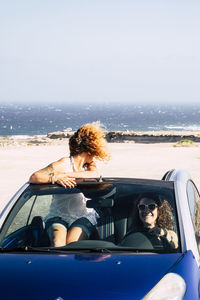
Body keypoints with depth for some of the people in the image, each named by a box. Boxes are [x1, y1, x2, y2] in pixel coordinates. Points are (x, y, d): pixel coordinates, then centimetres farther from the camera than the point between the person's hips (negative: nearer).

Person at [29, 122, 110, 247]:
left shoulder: (89, 165, 14)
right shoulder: (63, 164, -3)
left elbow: (95, 174, -12)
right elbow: (34, 177, -16)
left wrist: (67, 175, -20)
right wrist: (55, 178, -32)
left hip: (84, 217, 3)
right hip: (58, 217, -3)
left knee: (71, 243, -27)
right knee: (58, 243, -30)